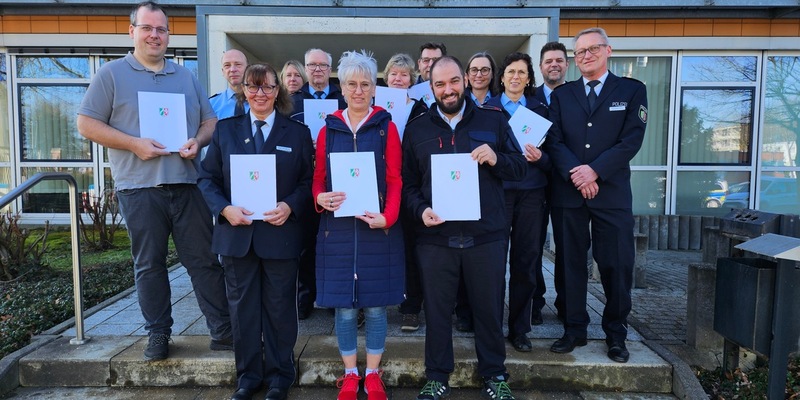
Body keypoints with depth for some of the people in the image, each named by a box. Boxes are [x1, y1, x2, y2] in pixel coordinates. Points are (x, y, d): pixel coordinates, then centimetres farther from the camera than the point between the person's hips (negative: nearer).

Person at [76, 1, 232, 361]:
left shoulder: (185, 76, 16)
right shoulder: (112, 74, 5)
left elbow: (210, 120, 15)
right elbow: (87, 124, 0)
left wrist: (197, 141, -6)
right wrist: (135, 144, -12)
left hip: (187, 183, 2)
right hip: (139, 187, -2)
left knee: (205, 260, 4)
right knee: (149, 264, 8)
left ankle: (222, 331, 12)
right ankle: (158, 334, 22)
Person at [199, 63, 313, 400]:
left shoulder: (297, 132, 5)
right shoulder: (225, 129, 8)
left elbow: (308, 180, 2)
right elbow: (207, 178, 5)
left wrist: (290, 206, -15)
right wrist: (224, 208, -12)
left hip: (280, 233, -1)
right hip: (236, 233, 2)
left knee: (279, 307, 8)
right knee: (243, 307, 11)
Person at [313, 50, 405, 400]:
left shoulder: (386, 127, 2)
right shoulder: (328, 129, 8)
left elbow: (395, 180, -2)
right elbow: (318, 178, 9)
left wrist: (388, 217, -17)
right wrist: (320, 198, -13)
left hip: (377, 228, -1)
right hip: (337, 228, 2)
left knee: (375, 306, 7)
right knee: (344, 307, 7)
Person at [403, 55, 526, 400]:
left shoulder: (494, 121, 6)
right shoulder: (416, 129, 8)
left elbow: (520, 168, 6)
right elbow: (407, 183, 8)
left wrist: (497, 159, -15)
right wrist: (420, 210, -10)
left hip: (486, 235, 0)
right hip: (435, 237, 1)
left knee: (489, 308, 11)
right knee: (437, 310, 10)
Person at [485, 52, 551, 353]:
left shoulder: (540, 110, 13)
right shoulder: (487, 109, 9)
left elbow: (553, 156, 11)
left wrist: (540, 157, -10)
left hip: (532, 192, 2)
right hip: (496, 190, -2)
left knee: (526, 261, 4)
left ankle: (519, 328, 17)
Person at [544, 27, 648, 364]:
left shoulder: (632, 90, 7)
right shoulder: (561, 95, 12)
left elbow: (632, 139, -4)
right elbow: (553, 141, 2)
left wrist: (595, 170, -15)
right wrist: (574, 173, -14)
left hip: (612, 193, -1)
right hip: (567, 193, 2)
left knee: (617, 266, 3)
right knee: (570, 264, 7)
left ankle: (616, 334, 20)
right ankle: (574, 329, 20)